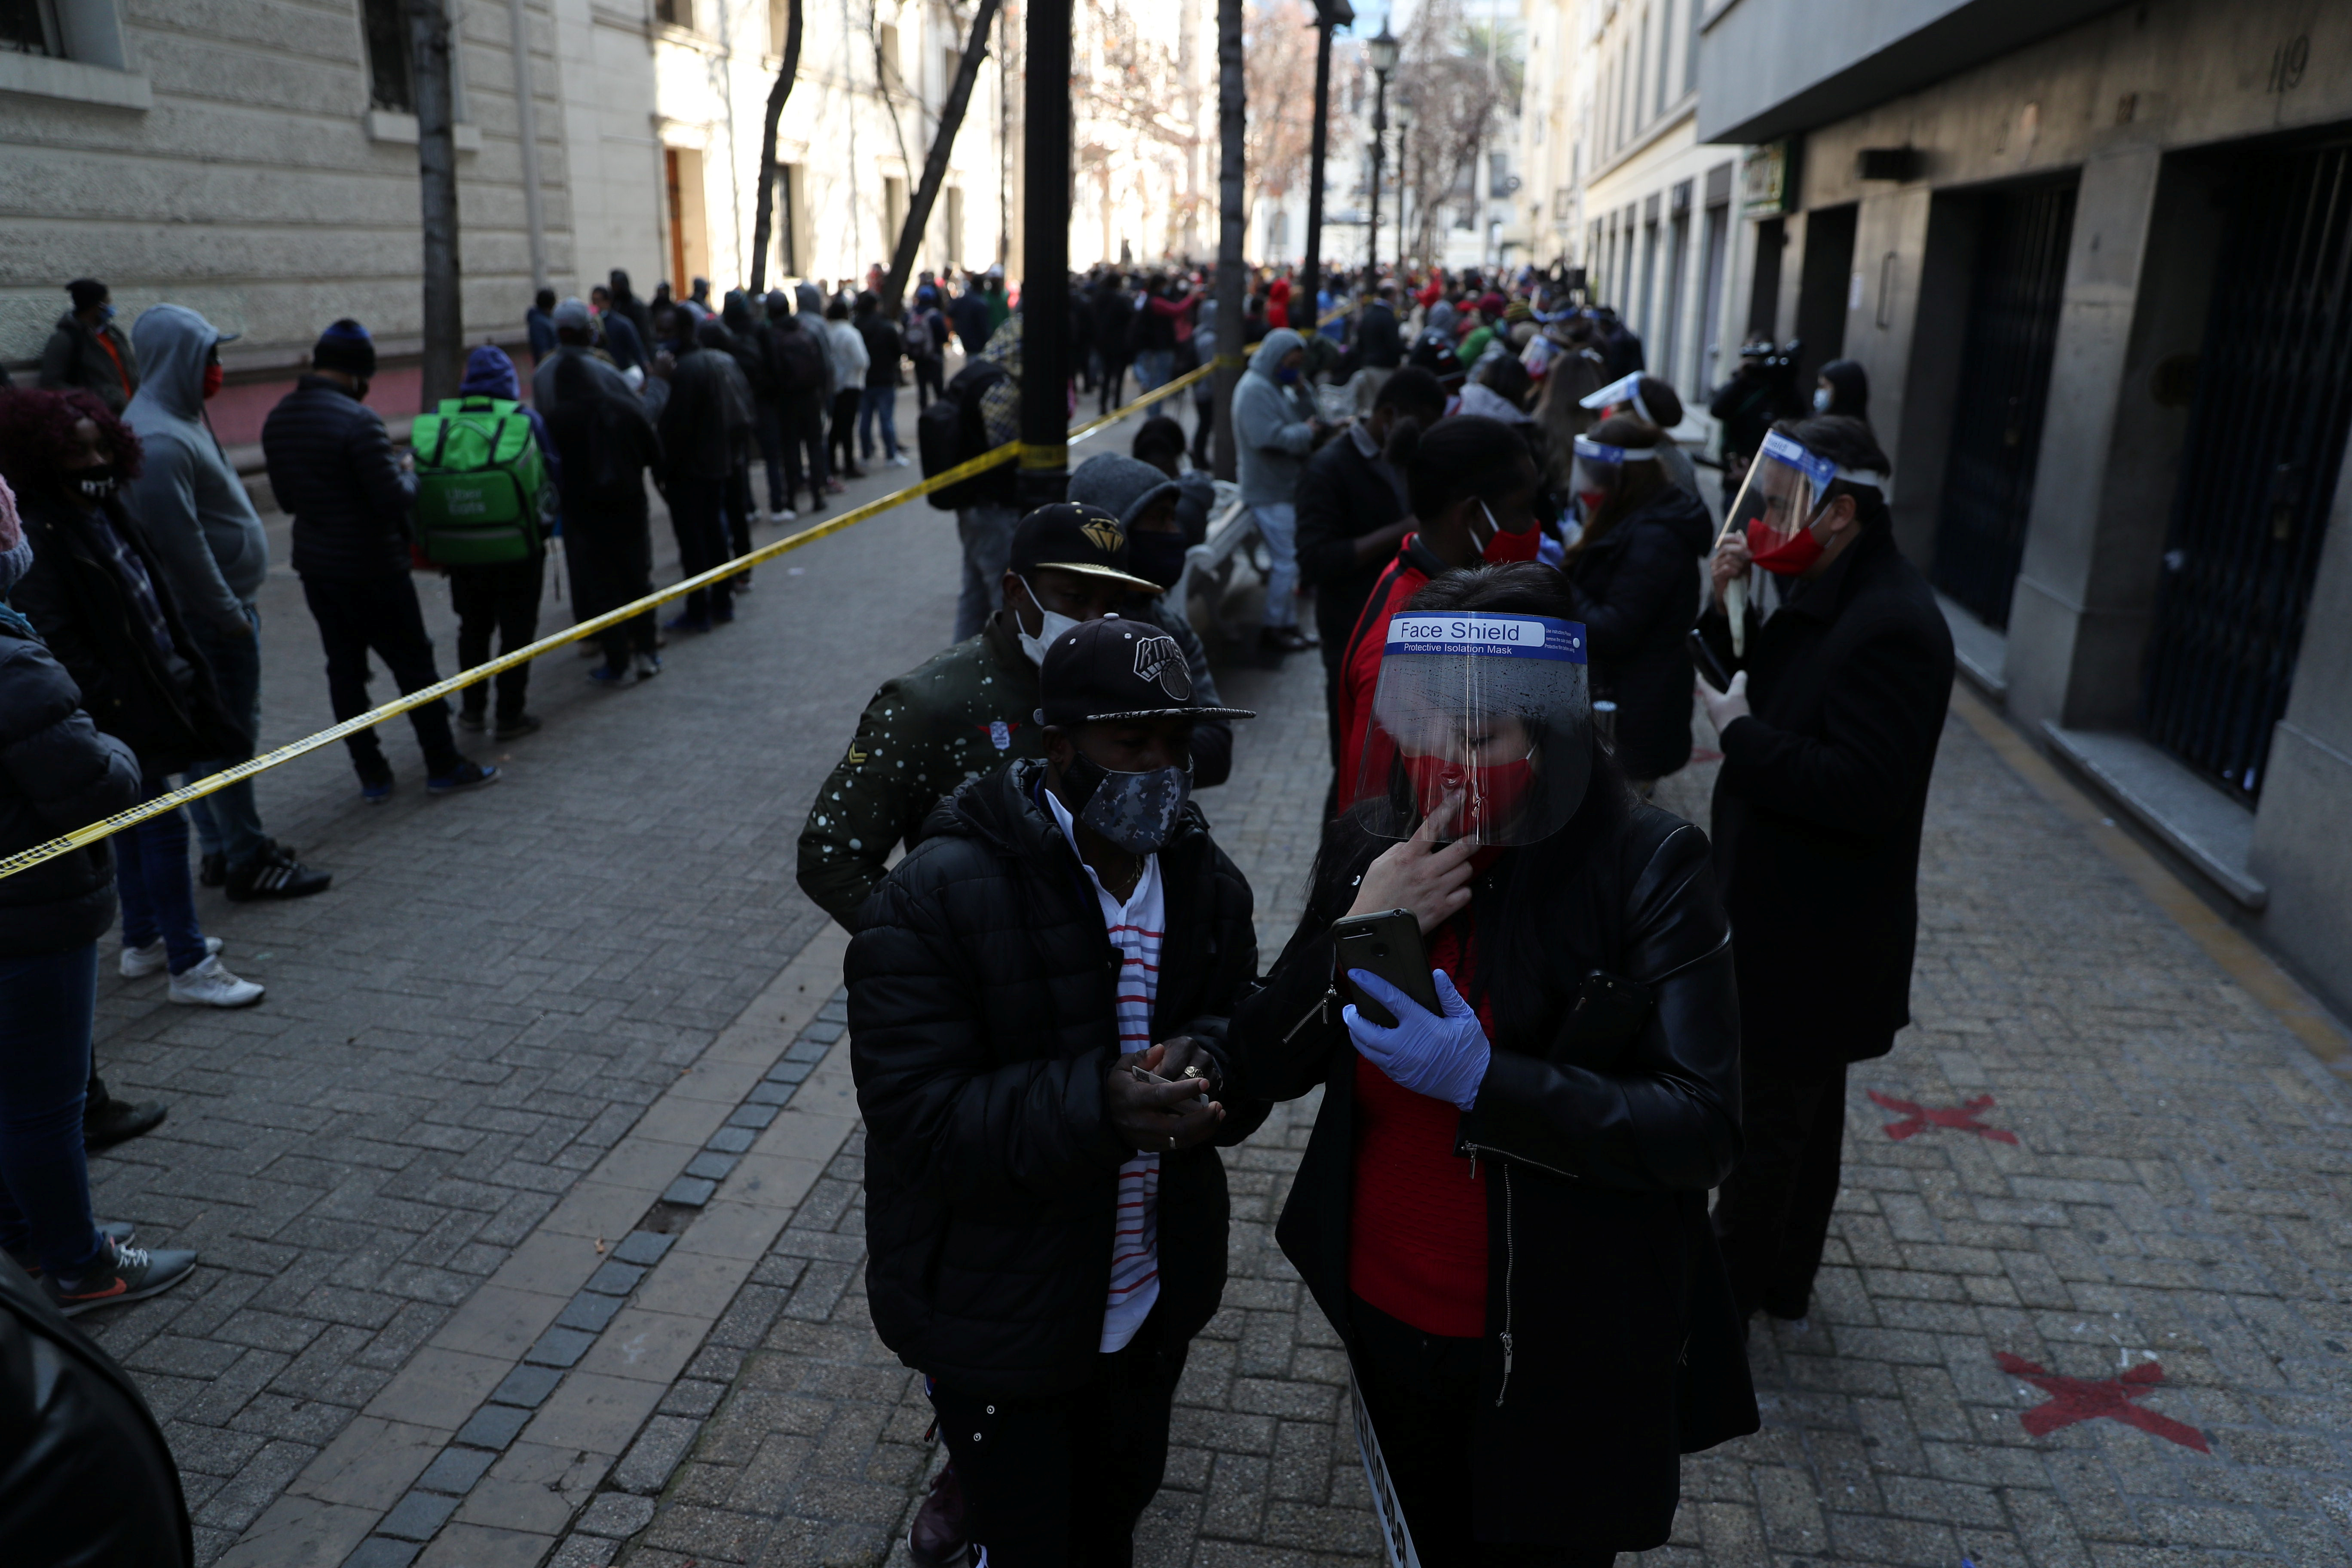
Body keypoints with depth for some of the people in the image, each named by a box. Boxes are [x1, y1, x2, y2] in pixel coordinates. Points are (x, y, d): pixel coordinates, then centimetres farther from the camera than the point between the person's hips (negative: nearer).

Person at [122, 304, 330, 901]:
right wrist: (230, 614, -17)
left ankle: (223, 850, 27)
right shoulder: (160, 440, -20)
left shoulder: (179, 420, 13)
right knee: (229, 738, -2)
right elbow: (178, 542, -23)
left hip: (219, 608, 10)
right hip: (208, 618, -10)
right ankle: (246, 862, 7)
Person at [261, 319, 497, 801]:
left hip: (315, 565, 7)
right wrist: (411, 477, -2)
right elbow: (393, 498, -21)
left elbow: (285, 497, 13)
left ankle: (371, 774, 17)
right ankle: (444, 766, 12)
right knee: (413, 663, 4)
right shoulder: (358, 421, -21)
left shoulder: (277, 419, 4)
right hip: (371, 567, -7)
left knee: (344, 667, 11)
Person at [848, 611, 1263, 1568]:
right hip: (998, 1335, -5)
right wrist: (1097, 1105, -39)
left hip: (1154, 1309, 6)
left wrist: (1208, 1064, -21)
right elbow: (919, 1119, -26)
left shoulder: (1205, 880, -3)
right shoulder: (935, 897, -22)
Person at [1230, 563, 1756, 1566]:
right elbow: (1260, 1069, -6)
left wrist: (1485, 1082, -33)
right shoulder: (1370, 846, -7)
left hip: (1562, 1360, -4)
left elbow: (1704, 1127, -21)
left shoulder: (1646, 867, -19)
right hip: (1388, 1322, 4)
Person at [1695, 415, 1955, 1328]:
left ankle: (1729, 1288, 26)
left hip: (1813, 936, -10)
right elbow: (1746, 686, 8)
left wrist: (1741, 732, -23)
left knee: (1766, 1122, 7)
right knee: (1801, 1107, 24)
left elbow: (1860, 790, -31)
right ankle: (1782, 1277, 42)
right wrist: (1727, 608, -7)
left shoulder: (1892, 626, -26)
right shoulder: (1820, 594, 4)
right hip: (1785, 913, 10)